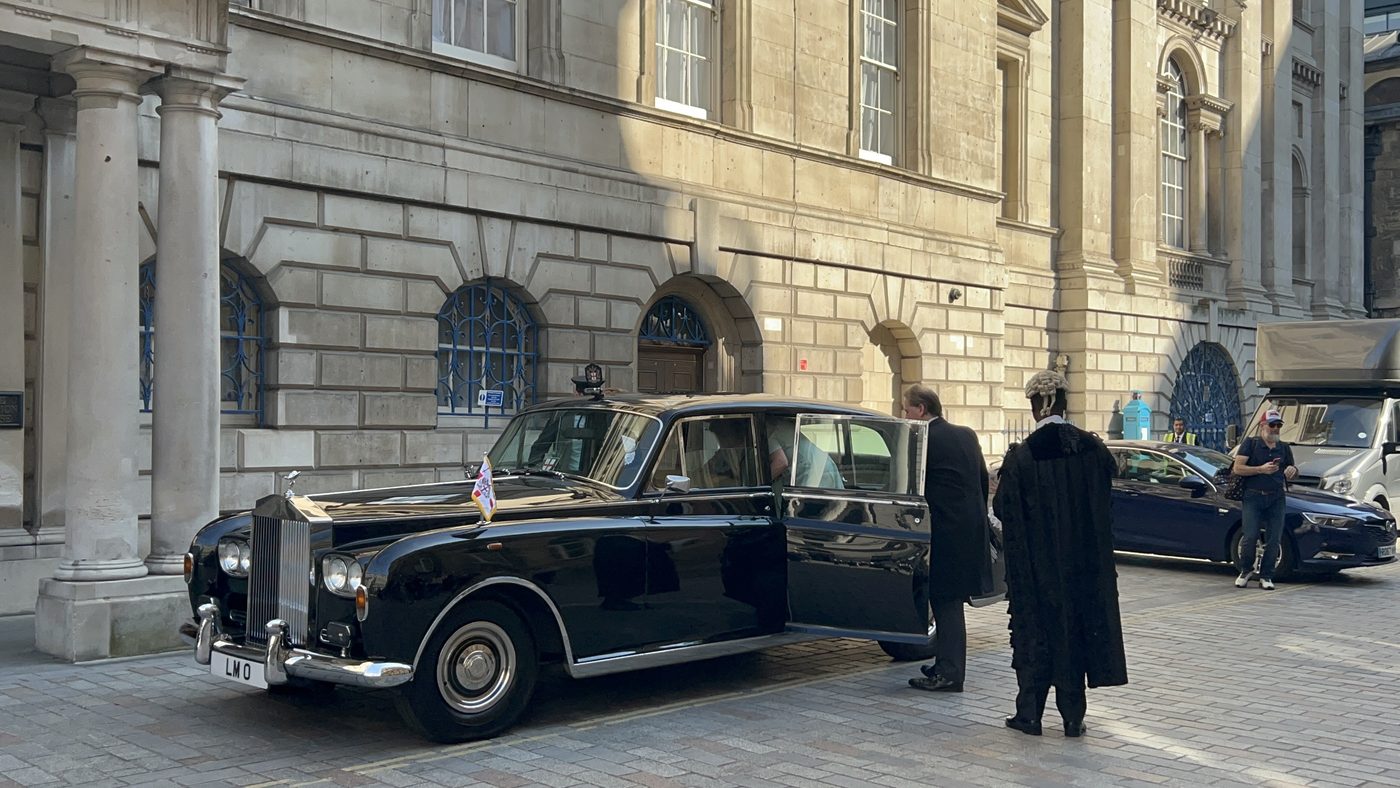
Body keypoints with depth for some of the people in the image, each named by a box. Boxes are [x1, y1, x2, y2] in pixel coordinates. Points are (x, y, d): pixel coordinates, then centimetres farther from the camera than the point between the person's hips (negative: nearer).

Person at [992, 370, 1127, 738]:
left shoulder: (1021, 456, -14)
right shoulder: (1092, 448, -5)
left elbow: (1003, 509, -7)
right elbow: (1106, 504, 5)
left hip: (1036, 563, -2)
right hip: (1084, 562, 3)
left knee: (1036, 629, 9)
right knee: (1077, 627, 11)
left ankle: (1029, 714, 13)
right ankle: (1073, 717, 16)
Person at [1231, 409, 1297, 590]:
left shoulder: (1284, 448, 16)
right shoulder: (1250, 444, 3)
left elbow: (1292, 469, 26)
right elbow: (1237, 468, -6)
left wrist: (1293, 470, 1)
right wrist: (1261, 469, -17)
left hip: (1276, 498, 4)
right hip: (1253, 496, -4)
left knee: (1274, 539, -3)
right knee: (1250, 536, -12)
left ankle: (1266, 576, 7)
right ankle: (1246, 570, 10)